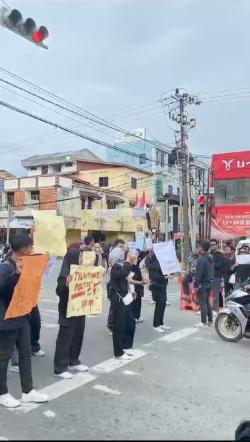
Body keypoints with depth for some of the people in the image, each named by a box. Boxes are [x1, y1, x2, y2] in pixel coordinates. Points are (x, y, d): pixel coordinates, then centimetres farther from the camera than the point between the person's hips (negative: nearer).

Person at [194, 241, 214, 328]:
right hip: (210, 282, 9)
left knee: (202, 303, -3)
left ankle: (204, 322, 1)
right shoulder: (211, 258, 11)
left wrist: (196, 285, -17)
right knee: (207, 302, 17)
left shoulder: (201, 259, -19)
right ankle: (210, 320, 22)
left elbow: (199, 273, -21)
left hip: (203, 284, -9)